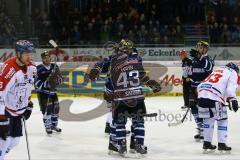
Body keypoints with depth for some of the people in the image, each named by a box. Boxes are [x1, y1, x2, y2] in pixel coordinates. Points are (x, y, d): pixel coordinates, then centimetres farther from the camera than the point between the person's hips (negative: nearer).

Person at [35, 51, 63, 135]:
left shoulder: (54, 66, 2)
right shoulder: (39, 68, -14)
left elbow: (60, 78, 5)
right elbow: (37, 83, -16)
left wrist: (57, 80, -17)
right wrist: (46, 83, -26)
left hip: (53, 91, 6)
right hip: (43, 92, -6)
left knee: (55, 108, 10)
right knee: (46, 109, -12)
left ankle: (54, 125, 28)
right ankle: (48, 127, 0)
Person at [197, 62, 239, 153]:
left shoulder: (217, 71, 34)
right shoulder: (233, 73, 15)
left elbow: (200, 86, 29)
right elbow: (230, 87, -7)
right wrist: (233, 99, -13)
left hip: (202, 94, 7)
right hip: (214, 98, -6)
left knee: (208, 119, 20)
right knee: (222, 120, 6)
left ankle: (207, 143, 24)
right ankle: (221, 144, 5)